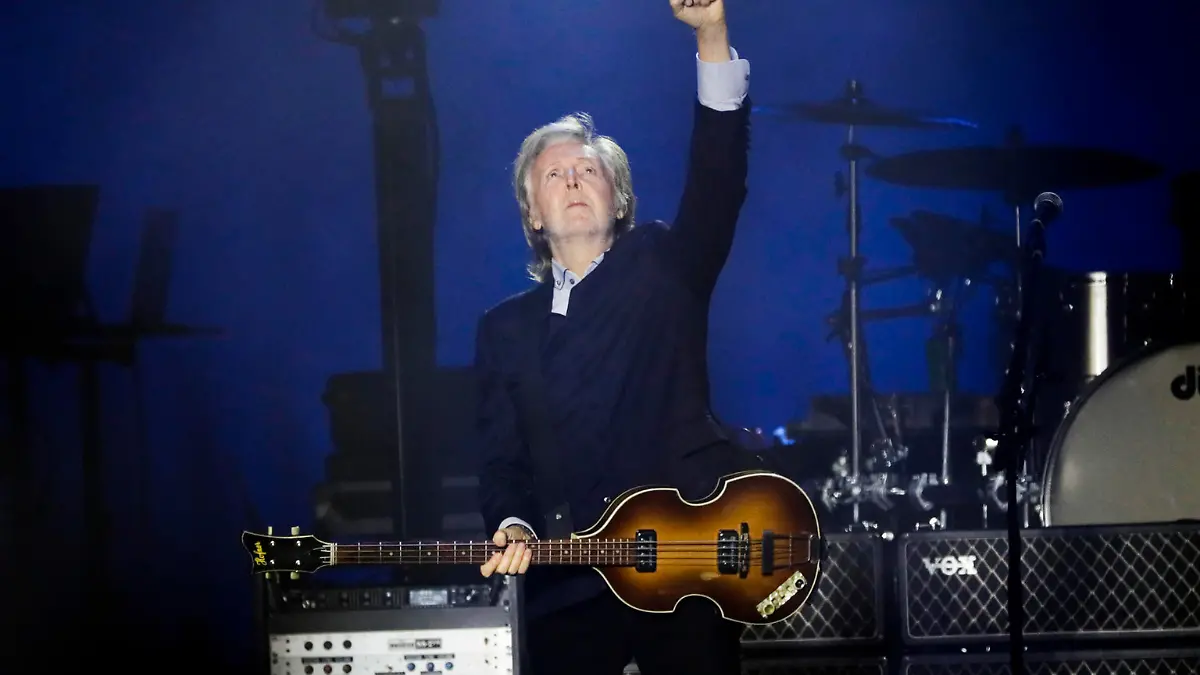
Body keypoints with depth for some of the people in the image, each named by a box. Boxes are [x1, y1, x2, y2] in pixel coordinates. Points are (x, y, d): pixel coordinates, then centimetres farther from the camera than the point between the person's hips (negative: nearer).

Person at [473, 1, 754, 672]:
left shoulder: (663, 270, 9)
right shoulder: (505, 327, 16)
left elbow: (718, 179, -8)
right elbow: (504, 461, 11)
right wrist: (512, 526, -12)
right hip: (567, 584, 2)